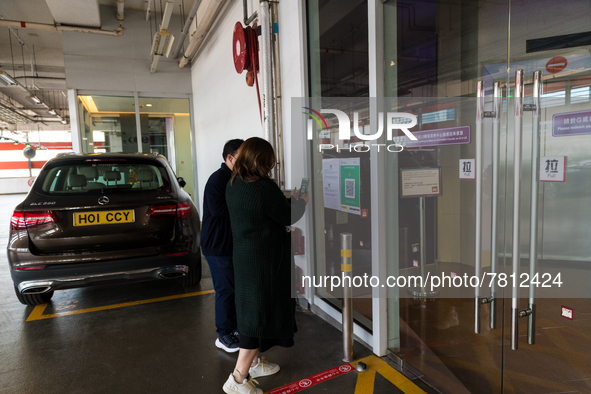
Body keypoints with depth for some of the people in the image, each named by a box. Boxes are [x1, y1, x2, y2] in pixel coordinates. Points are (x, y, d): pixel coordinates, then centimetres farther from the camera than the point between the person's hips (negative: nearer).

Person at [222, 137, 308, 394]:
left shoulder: (233, 185, 4)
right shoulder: (264, 187, -23)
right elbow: (289, 217, -12)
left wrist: (290, 200, 15)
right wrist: (301, 202, 8)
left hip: (243, 256, 9)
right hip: (264, 260, -9)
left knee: (252, 308, 22)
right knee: (261, 313, 2)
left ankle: (253, 362, 40)